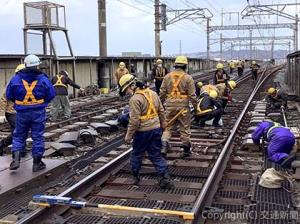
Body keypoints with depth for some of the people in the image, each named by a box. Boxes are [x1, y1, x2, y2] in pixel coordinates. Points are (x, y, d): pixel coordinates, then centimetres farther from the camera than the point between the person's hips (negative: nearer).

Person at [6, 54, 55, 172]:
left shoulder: (16, 79, -3)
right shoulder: (43, 79, -6)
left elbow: (9, 96, 2)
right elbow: (51, 94, -2)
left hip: (22, 113, 1)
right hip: (38, 112, -1)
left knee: (18, 136, 16)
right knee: (38, 137, 7)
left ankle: (16, 159, 2)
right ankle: (37, 163, 12)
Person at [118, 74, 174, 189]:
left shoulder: (135, 99, -19)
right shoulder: (153, 93, 6)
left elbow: (134, 121, -20)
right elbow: (161, 111, 13)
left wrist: (128, 135, -11)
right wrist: (162, 125, 24)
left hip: (143, 132, -7)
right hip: (156, 129, 7)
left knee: (136, 154, 15)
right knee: (156, 155, 12)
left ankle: (135, 176, 28)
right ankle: (165, 179, 5)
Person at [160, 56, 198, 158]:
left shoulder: (167, 76, 3)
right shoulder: (188, 77, -6)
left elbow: (162, 93, 6)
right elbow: (192, 95, -6)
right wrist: (195, 105, 6)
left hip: (170, 105, 2)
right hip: (183, 106, -2)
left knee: (167, 127, 11)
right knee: (185, 128, 9)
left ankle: (164, 147, -1)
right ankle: (186, 150, 18)